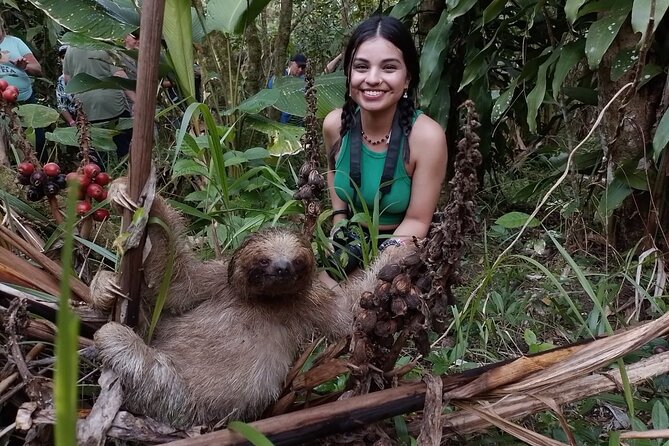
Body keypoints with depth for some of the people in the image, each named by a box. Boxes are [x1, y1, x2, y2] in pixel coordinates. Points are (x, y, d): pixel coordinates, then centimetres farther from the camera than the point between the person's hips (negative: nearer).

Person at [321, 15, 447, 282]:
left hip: (400, 249, -3)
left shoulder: (427, 136, -25)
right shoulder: (335, 124, -13)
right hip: (350, 242, 4)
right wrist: (339, 221, 3)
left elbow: (417, 221, -17)